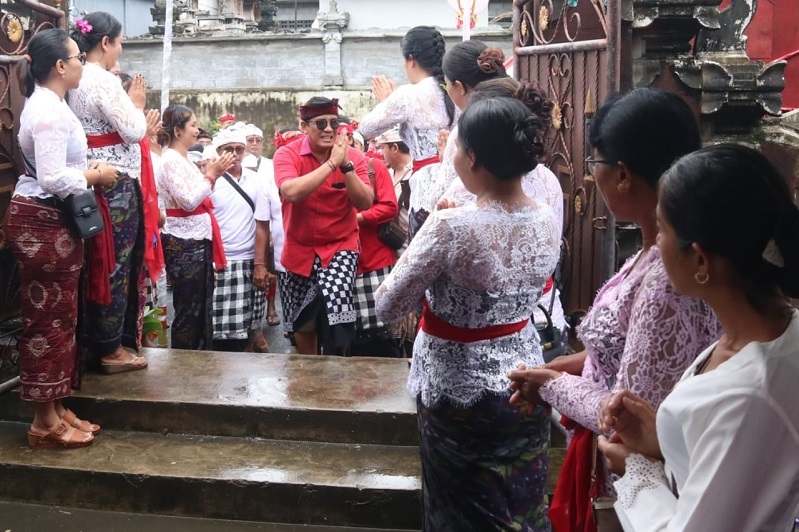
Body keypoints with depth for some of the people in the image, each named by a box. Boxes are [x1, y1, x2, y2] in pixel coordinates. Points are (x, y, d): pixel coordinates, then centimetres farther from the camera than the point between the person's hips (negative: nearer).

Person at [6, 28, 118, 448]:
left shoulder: (44, 103, 15)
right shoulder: (50, 111, -18)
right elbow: (53, 180, -25)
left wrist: (87, 168, 6)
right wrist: (95, 175, -11)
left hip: (46, 219, 11)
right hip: (43, 222, -11)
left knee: (57, 316, 15)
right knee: (48, 318, -3)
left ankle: (55, 409, 24)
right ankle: (45, 422, 7)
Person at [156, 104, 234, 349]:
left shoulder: (184, 159, 14)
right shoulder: (171, 160, -14)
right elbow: (188, 202, -21)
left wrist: (212, 175, 8)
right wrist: (211, 175, -15)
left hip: (197, 241, 10)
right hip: (184, 244, -10)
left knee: (203, 309, 14)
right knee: (189, 311, -2)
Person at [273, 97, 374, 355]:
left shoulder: (353, 157, -6)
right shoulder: (287, 154, -12)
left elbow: (365, 202, -15)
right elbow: (291, 192, -31)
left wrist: (346, 165, -26)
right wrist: (331, 162, -30)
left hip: (341, 246, -1)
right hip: (300, 249, 1)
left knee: (335, 306, -26)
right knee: (302, 324, 15)